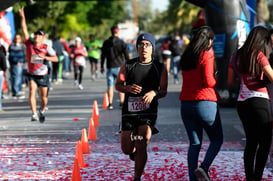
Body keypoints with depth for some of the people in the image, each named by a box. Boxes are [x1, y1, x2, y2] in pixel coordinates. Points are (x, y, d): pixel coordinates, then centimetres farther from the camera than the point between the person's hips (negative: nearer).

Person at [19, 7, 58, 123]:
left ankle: (42, 111, 37)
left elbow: (55, 59, -13)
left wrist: (44, 57, -28)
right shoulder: (29, 44, -1)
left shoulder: (46, 48, -6)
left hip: (43, 75, 0)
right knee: (32, 92, -20)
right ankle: (34, 114, -23)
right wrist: (22, 17, -13)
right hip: (32, 74, 1)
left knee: (43, 97, 7)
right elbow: (24, 30, -6)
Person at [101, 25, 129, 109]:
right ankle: (121, 103, 6)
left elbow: (103, 55, 6)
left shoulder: (106, 43, 2)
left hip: (110, 67, 2)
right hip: (119, 67, -2)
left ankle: (110, 104, 1)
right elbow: (126, 56, -7)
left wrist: (102, 66, 14)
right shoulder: (122, 43, -6)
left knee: (110, 86, 4)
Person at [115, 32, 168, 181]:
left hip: (148, 111, -1)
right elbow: (118, 85, 7)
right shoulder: (128, 66, 2)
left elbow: (163, 91, 4)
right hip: (129, 110, 2)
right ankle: (134, 149, 43)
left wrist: (154, 93, -19)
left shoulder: (160, 68, 2)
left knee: (141, 145, -17)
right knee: (126, 149, 5)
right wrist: (128, 88, -15)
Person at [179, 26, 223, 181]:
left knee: (195, 143, 10)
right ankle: (203, 168, -12)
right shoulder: (207, 55, -9)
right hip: (205, 103, -6)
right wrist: (217, 81, 6)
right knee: (217, 139, 8)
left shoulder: (186, 56, 10)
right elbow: (208, 82, -15)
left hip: (186, 103, 6)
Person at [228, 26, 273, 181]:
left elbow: (230, 82, 16)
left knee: (251, 142, 13)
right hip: (259, 100, -7)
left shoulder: (237, 56, 11)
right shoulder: (259, 56, -7)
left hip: (241, 102, 7)